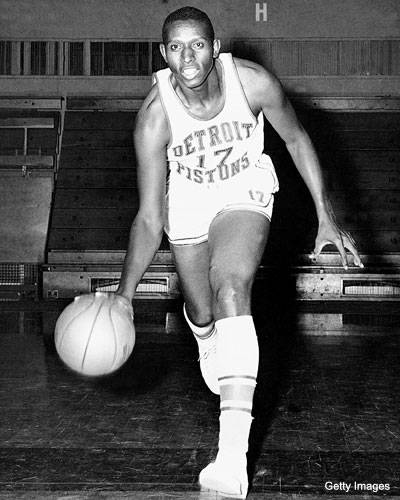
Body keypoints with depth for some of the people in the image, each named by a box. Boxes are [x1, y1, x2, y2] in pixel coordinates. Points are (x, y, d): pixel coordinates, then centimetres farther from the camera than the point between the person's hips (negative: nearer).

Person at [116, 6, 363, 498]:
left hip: (246, 191, -1)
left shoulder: (254, 82, -27)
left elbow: (296, 139, -7)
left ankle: (234, 457, -31)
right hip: (187, 199, 1)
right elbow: (149, 218, -25)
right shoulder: (154, 115, -28)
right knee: (201, 314, 14)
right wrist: (124, 296, -31)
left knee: (231, 290, -27)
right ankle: (209, 346, 59)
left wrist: (326, 215, -7)